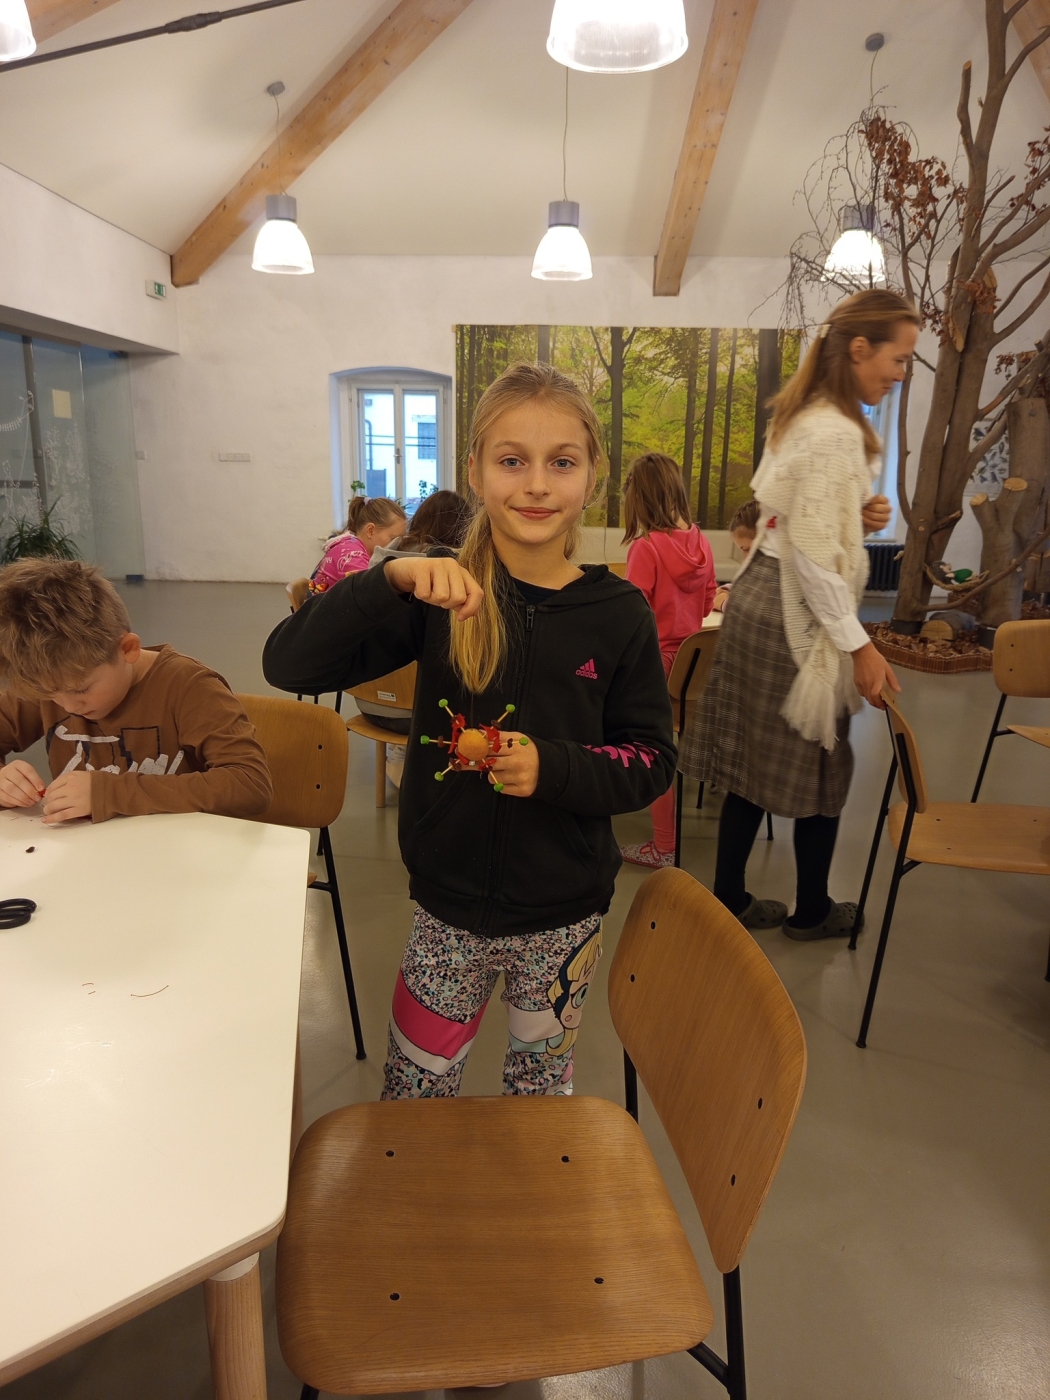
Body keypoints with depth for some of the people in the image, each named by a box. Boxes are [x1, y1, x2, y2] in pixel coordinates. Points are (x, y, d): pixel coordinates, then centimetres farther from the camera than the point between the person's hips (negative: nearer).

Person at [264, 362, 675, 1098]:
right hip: (449, 908, 0)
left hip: (564, 916, 1)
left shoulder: (618, 612, -8)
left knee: (543, 1085, 24)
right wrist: (391, 579, -33)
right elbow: (289, 664, -18)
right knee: (413, 1092, 18)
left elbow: (653, 760, -4)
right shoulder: (443, 596, -10)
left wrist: (554, 767, -23)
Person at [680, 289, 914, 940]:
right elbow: (813, 556, -22)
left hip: (760, 601, 9)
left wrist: (857, 516, 6)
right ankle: (812, 910, 26)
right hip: (797, 618, -9)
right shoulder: (836, 433, -18)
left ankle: (730, 898, 26)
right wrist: (859, 646, -18)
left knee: (753, 762, 14)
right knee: (818, 765, 7)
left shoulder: (800, 417, 11)